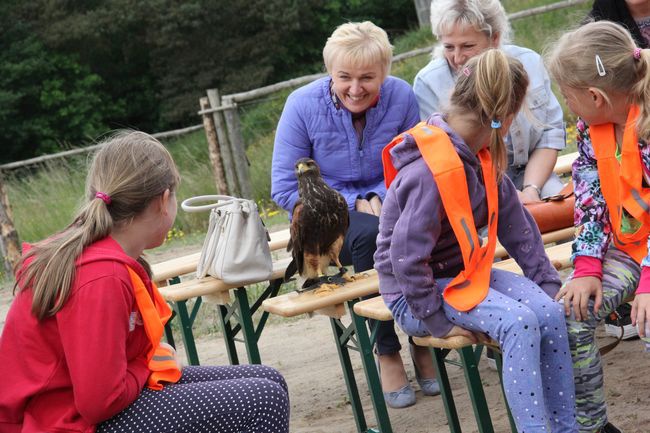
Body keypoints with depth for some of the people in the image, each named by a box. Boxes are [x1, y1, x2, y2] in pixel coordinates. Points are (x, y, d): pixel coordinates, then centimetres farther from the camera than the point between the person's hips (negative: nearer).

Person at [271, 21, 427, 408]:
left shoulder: (401, 97, -7)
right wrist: (354, 204, -16)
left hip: (386, 204, 2)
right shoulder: (303, 105, -12)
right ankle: (387, 353, -24)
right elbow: (285, 188, -9)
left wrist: (382, 197, -19)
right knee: (372, 235, -36)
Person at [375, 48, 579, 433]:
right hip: (417, 295, -8)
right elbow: (406, 257, -27)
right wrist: (438, 322, -20)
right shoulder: (432, 171, -28)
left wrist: (548, 281, 4)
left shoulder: (481, 156, 0)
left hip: (467, 273, 8)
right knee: (518, 320, -28)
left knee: (550, 312, -12)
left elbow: (515, 222, 7)